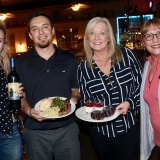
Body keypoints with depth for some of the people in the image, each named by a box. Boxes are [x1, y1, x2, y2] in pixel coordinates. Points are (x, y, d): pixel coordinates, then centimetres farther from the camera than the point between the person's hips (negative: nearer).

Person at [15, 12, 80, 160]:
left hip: (67, 129, 1)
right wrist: (29, 111, -16)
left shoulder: (69, 59, 3)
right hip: (35, 132, -1)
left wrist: (74, 99, -11)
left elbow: (76, 89, 10)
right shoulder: (20, 63, 0)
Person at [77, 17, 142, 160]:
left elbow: (141, 84, -1)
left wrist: (130, 103, -15)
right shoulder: (83, 68, -6)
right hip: (100, 131, 1)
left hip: (129, 127, 0)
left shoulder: (126, 55, -8)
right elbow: (84, 101, 4)